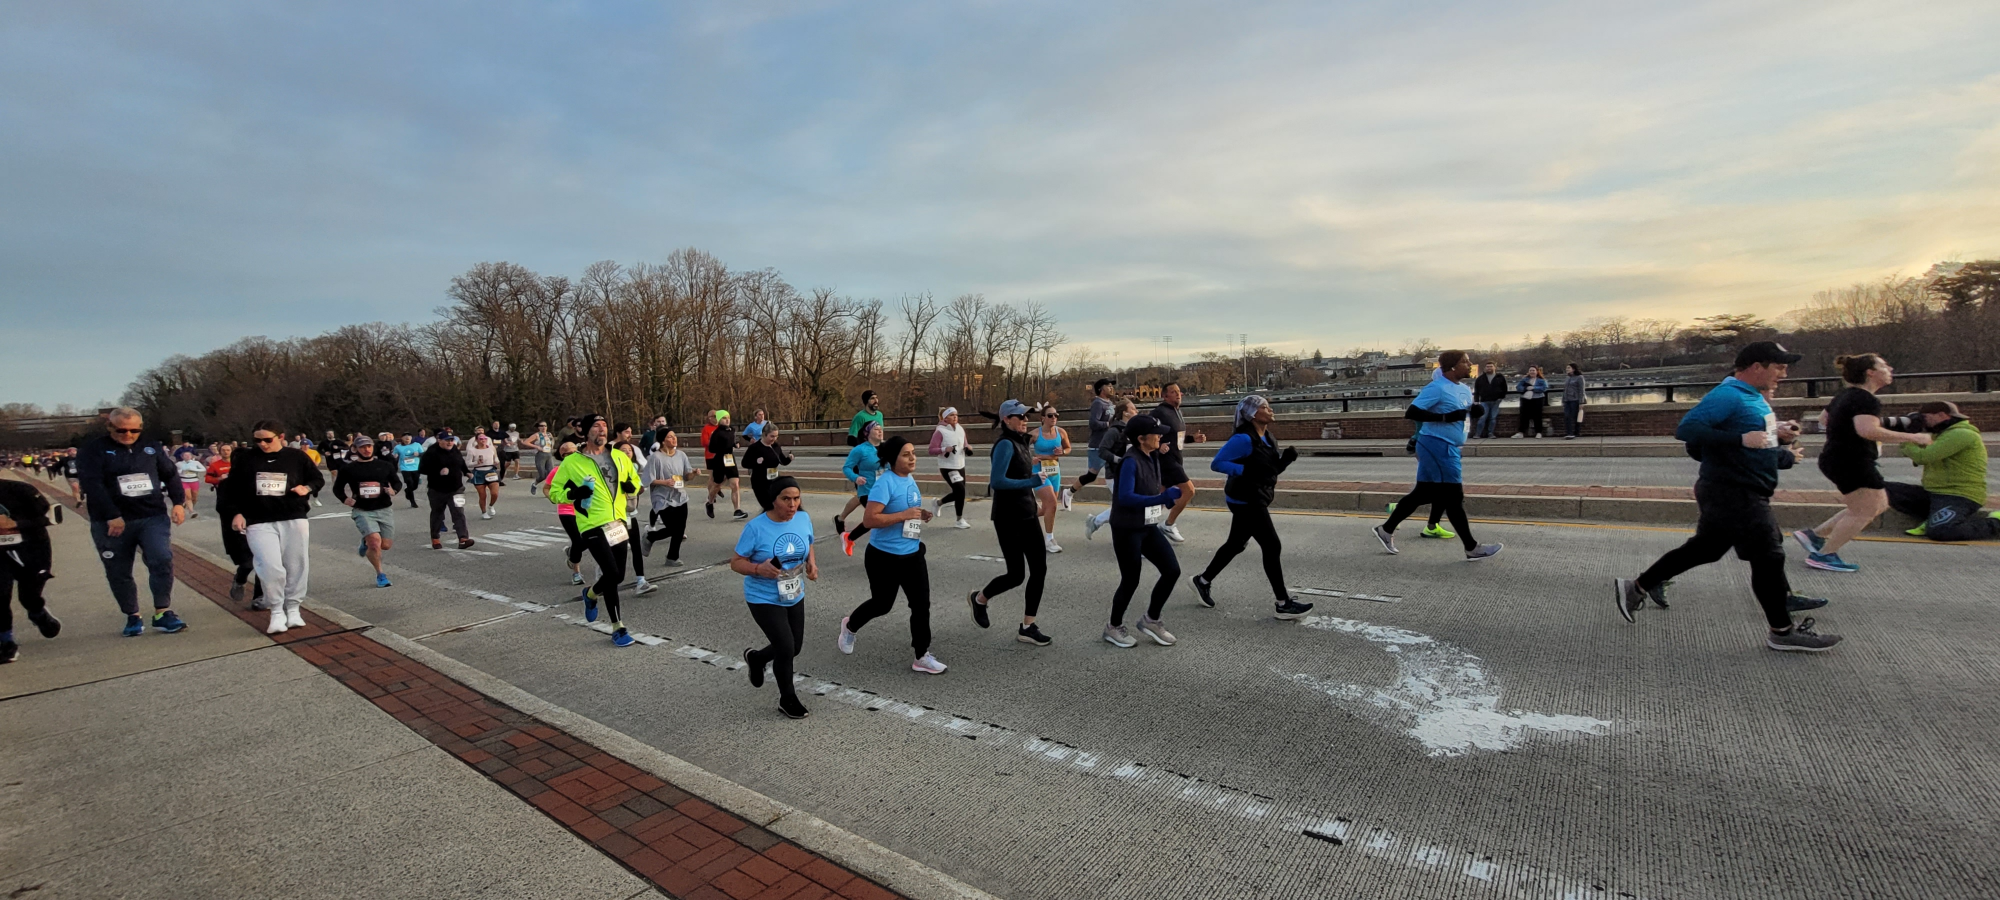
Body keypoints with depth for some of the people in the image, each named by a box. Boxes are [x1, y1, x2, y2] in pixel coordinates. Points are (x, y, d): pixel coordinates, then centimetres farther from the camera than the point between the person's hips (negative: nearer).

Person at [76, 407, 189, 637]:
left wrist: (178, 502, 1)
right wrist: (112, 516, -20)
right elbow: (92, 485, -12)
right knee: (118, 573, 7)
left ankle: (163, 613, -8)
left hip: (154, 517, 1)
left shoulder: (152, 447, 8)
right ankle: (132, 617, 21)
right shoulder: (94, 450, -3)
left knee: (162, 560, -15)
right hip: (112, 523, -1)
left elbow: (170, 474, 14)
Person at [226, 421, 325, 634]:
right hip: (259, 522, -1)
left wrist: (307, 488, -10)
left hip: (294, 519, 1)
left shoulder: (297, 456, 2)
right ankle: (276, 612, 3)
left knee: (296, 566, 6)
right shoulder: (244, 458, 2)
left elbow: (318, 479, 11)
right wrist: (237, 513, 1)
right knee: (271, 568, -13)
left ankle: (293, 609, 21)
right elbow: (232, 488, 10)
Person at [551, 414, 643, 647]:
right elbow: (554, 492, 2)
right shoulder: (572, 462, -6)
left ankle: (591, 594, 46)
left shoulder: (620, 457, 5)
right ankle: (618, 628, 3)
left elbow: (635, 479, 20)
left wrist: (631, 487, -3)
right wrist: (572, 493, -18)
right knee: (612, 574, -13)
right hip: (593, 527, -5)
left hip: (618, 523, 5)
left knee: (618, 576, 12)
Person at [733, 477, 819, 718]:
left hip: (794, 597, 6)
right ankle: (788, 699, 18)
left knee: (795, 648, 15)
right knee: (786, 649, -9)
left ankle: (755, 657, 47)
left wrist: (812, 564, -8)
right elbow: (735, 563, -14)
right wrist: (759, 569, -32)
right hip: (764, 599, -6)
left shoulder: (804, 520, -6)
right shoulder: (756, 527, -20)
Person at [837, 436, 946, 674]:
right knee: (882, 604, 13)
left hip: (912, 554, 7)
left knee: (922, 604, 1)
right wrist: (904, 515, -28)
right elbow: (869, 519, -27)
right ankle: (850, 626, 43)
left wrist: (921, 515, 1)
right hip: (885, 556, -7)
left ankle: (922, 657, 13)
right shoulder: (885, 483, -21)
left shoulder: (910, 479, 4)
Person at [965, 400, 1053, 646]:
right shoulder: (1005, 444, -16)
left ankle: (1027, 627, 12)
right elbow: (996, 481, -25)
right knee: (1017, 574, -1)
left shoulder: (1020, 443, 11)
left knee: (1039, 569, 4)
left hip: (1027, 515, 9)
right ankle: (979, 598, 27)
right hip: (1008, 518, -8)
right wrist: (1030, 482, -27)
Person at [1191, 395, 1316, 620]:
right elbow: (1217, 463, -20)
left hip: (1255, 499, 10)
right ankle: (1284, 604, 2)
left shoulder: (1266, 438, 9)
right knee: (1273, 547, -7)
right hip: (1245, 500, -10)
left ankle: (1203, 581, 34)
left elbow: (1271, 469, 16)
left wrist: (1286, 459, -2)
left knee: (1236, 544, 18)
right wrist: (1245, 470, -27)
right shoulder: (1243, 438, -20)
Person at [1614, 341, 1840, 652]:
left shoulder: (1755, 397, 14)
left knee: (1704, 548, 15)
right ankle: (1783, 632, 13)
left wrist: (1776, 434, 7)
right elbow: (1686, 429, -29)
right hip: (1732, 494, -10)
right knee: (1768, 556, -1)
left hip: (1746, 492, 10)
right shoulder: (1727, 395, -18)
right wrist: (1742, 439, -32)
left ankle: (1635, 588, 21)